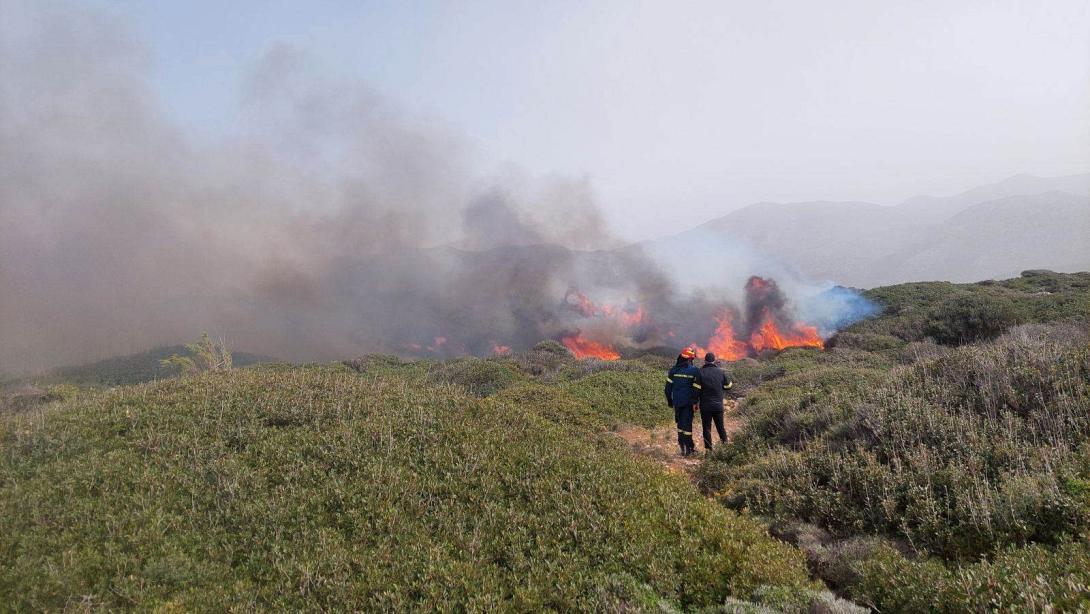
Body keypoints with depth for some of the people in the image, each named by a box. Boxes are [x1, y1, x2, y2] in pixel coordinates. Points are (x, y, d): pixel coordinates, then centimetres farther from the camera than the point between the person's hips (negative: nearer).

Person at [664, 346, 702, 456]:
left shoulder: (673, 370, 3)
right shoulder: (694, 370, -7)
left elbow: (668, 386, 5)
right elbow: (696, 388, -8)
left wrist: (669, 400, 13)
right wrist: (695, 402, -1)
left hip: (676, 401, 3)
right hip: (688, 401, -3)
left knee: (680, 422, 16)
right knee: (687, 423, 2)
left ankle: (682, 445, 18)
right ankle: (688, 447, 5)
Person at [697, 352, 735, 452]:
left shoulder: (700, 372, -8)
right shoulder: (721, 372, -1)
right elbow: (728, 386, 8)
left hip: (705, 406, -2)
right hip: (718, 405, 2)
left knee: (707, 428, 3)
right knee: (720, 427, 15)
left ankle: (708, 449, 1)